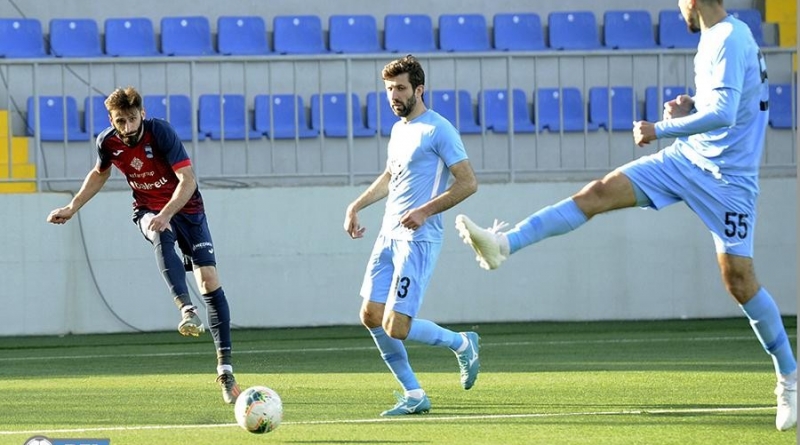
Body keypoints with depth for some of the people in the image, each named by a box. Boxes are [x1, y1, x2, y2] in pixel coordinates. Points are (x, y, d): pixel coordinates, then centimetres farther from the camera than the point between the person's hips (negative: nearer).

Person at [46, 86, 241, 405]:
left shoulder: (161, 133, -22)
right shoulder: (107, 142, -8)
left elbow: (187, 180, -26)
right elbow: (100, 174, 16)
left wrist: (167, 213, -39)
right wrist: (72, 208, 15)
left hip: (186, 208, -2)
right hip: (148, 209, 2)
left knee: (209, 280, -12)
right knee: (162, 236, -38)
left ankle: (225, 368, -9)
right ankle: (186, 309, -52)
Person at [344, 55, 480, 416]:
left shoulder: (438, 130, -11)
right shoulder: (398, 130, 16)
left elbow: (468, 183, -14)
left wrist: (425, 211, -21)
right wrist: (356, 206, 23)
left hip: (418, 239, -9)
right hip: (388, 236, 9)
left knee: (396, 328, -14)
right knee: (371, 316, 3)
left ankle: (462, 344, 11)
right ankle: (414, 395, 14)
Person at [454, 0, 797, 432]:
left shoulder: (729, 41, -19)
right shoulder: (715, 38, 9)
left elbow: (722, 114, -28)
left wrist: (660, 128, -20)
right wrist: (691, 106, 7)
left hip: (726, 180, -8)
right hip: (685, 158, 8)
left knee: (740, 281, -7)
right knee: (599, 193, -6)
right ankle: (504, 243, -13)